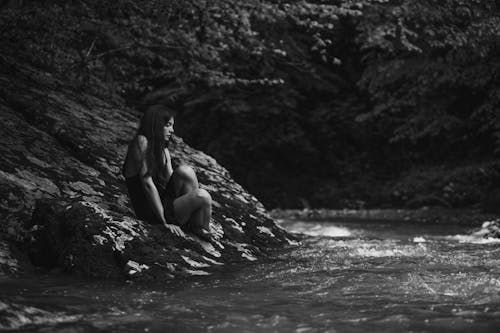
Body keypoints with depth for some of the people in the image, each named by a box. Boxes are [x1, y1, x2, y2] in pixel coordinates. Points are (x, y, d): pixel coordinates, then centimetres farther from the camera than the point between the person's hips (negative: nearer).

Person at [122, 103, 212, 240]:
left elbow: (170, 180, 7)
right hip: (150, 211, -7)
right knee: (202, 197, -24)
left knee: (185, 171, -17)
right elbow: (147, 183, -18)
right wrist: (165, 222, -19)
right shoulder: (141, 142, -14)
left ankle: (198, 227, -13)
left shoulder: (163, 151, 11)